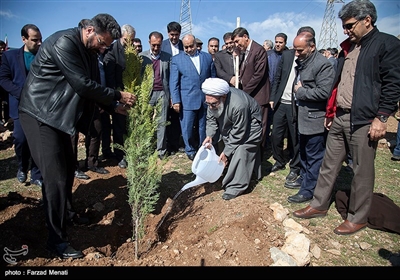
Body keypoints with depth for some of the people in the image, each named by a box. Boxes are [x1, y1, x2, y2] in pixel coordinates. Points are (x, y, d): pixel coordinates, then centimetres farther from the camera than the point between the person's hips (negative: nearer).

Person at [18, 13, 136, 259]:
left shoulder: (89, 51, 9)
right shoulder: (64, 42, -20)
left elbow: (91, 85, 11)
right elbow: (82, 85, -23)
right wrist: (118, 95, -15)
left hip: (59, 114, 9)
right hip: (40, 114, -9)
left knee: (68, 168, 15)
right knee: (56, 176, -8)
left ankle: (66, 213, 37)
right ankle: (57, 239, 5)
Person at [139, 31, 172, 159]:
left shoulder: (168, 57, 7)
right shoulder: (142, 56, 6)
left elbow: (171, 77, 6)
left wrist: (172, 95, 2)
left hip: (162, 93, 0)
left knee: (161, 123, 1)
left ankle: (161, 150, 9)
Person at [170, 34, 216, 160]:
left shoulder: (208, 57, 9)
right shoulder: (177, 59, 1)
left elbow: (213, 78, 12)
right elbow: (173, 82, -2)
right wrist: (176, 101, -9)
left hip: (206, 99, 3)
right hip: (187, 101, -2)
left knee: (203, 128, 11)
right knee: (187, 128, 2)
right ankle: (190, 151, 23)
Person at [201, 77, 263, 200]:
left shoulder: (238, 105, -42)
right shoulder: (213, 99, -22)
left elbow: (238, 134, -31)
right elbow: (211, 118, -5)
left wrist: (226, 153, -24)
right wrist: (209, 136, -20)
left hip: (248, 127, -7)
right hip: (230, 126, 7)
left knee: (240, 154, -16)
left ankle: (235, 187, -7)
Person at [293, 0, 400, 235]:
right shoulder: (348, 48, 16)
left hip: (364, 121, -7)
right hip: (339, 118, 7)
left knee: (362, 172, 4)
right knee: (329, 165, 13)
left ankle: (358, 218, 19)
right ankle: (319, 205, 26)